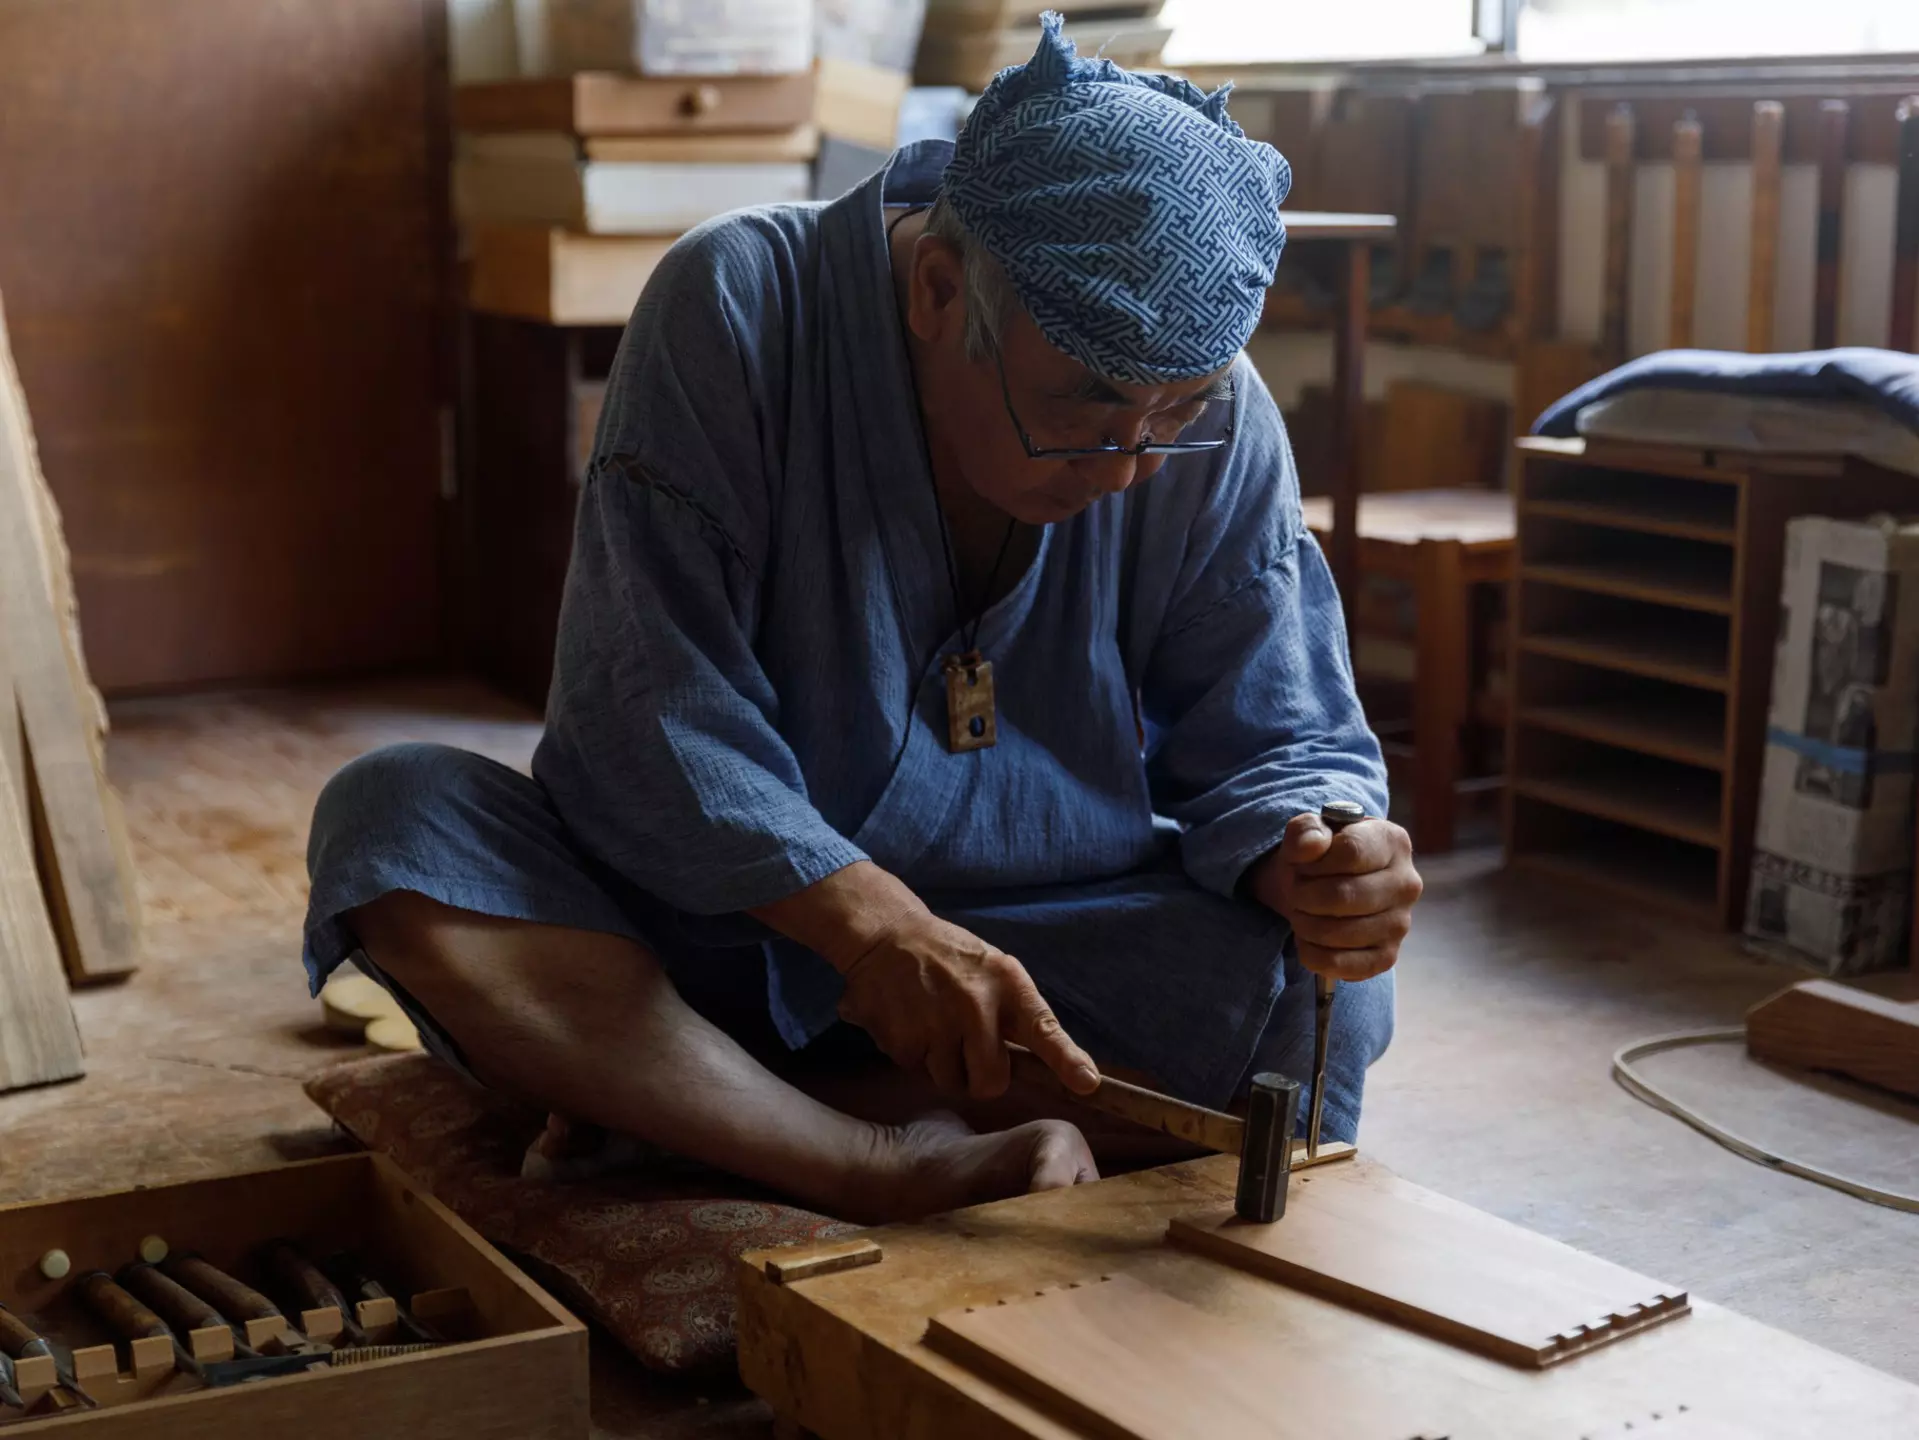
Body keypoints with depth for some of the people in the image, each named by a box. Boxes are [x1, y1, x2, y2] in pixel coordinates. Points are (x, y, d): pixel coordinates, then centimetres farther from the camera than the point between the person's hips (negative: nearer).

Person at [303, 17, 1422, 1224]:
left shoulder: (1216, 422, -9)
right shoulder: (739, 307, -17)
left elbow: (1278, 743, -3)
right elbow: (645, 701, -23)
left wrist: (1305, 859, -28)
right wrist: (868, 918, -37)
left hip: (1047, 944, 2)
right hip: (721, 911, -1)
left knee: (1321, 987, -26)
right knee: (392, 821, -27)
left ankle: (646, 1100, -24)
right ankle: (900, 1172, -35)